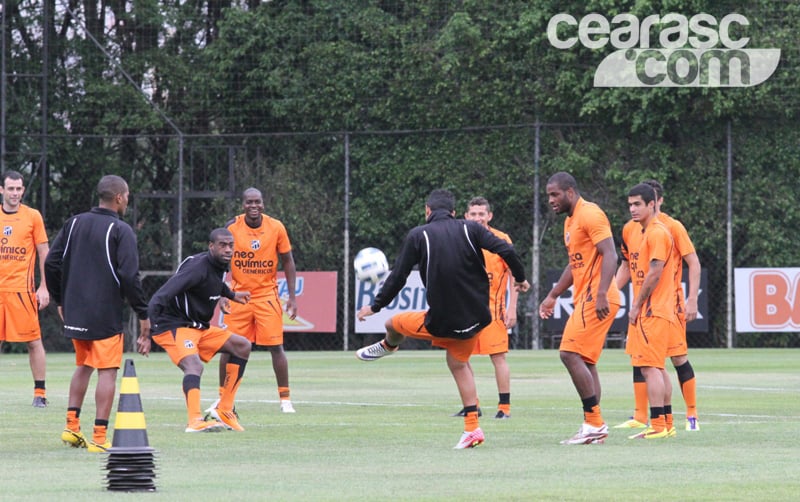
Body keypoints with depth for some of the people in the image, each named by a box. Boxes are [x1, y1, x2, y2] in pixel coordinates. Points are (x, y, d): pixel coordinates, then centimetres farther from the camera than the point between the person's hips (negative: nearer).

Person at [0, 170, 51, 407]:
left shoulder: (32, 216, 1)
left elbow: (44, 253, 3)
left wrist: (44, 287, -3)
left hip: (22, 288, -3)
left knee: (33, 341, -3)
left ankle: (40, 393, 1)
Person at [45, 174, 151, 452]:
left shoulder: (74, 223, 7)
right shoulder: (120, 230, -10)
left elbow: (51, 263, 7)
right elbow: (129, 275, -15)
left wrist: (60, 301, 18)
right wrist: (143, 314, -8)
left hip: (74, 312, 6)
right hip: (106, 315, -6)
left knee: (84, 366, 21)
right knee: (107, 372, -2)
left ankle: (72, 426, 17)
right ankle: (99, 437, -6)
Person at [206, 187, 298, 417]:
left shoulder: (276, 228, -4)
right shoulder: (232, 227, -5)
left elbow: (287, 262, 5)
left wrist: (292, 297, 0)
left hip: (267, 295, 0)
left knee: (275, 346, -5)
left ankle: (285, 398, 5)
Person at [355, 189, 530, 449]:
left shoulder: (418, 235, -4)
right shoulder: (470, 229, 2)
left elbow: (398, 277, -3)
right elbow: (506, 250, -9)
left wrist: (375, 306, 10)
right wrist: (520, 278, 9)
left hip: (442, 320, -4)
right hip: (475, 317, 4)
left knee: (393, 324, 20)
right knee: (458, 363, 22)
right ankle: (472, 429, 16)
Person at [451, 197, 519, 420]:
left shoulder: (501, 240, -3)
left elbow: (513, 275, -1)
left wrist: (512, 308, -7)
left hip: (492, 307, -5)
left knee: (498, 356, -6)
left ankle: (504, 407, -1)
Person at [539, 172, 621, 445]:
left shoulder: (590, 215, -12)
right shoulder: (570, 221, 19)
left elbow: (609, 255, -20)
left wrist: (601, 294, -29)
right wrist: (552, 296, 29)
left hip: (596, 299, -10)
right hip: (585, 299, 10)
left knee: (570, 354, -14)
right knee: (585, 361, 10)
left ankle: (594, 422, -12)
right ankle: (594, 427, 13)